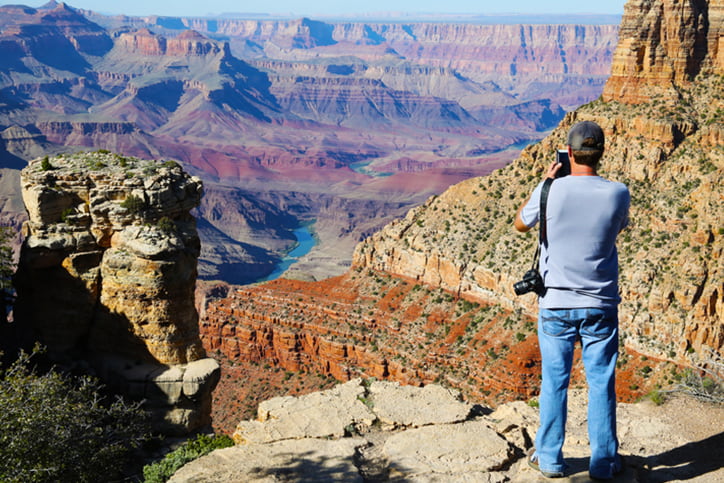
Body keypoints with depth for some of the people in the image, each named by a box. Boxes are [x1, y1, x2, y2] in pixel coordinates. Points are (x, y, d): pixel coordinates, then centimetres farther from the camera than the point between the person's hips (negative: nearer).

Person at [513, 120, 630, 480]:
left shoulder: (551, 191, -12)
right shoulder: (618, 193, -9)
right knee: (601, 384, 10)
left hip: (556, 304, 0)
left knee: (554, 382, 10)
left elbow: (520, 224, 7)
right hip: (601, 305, 1)